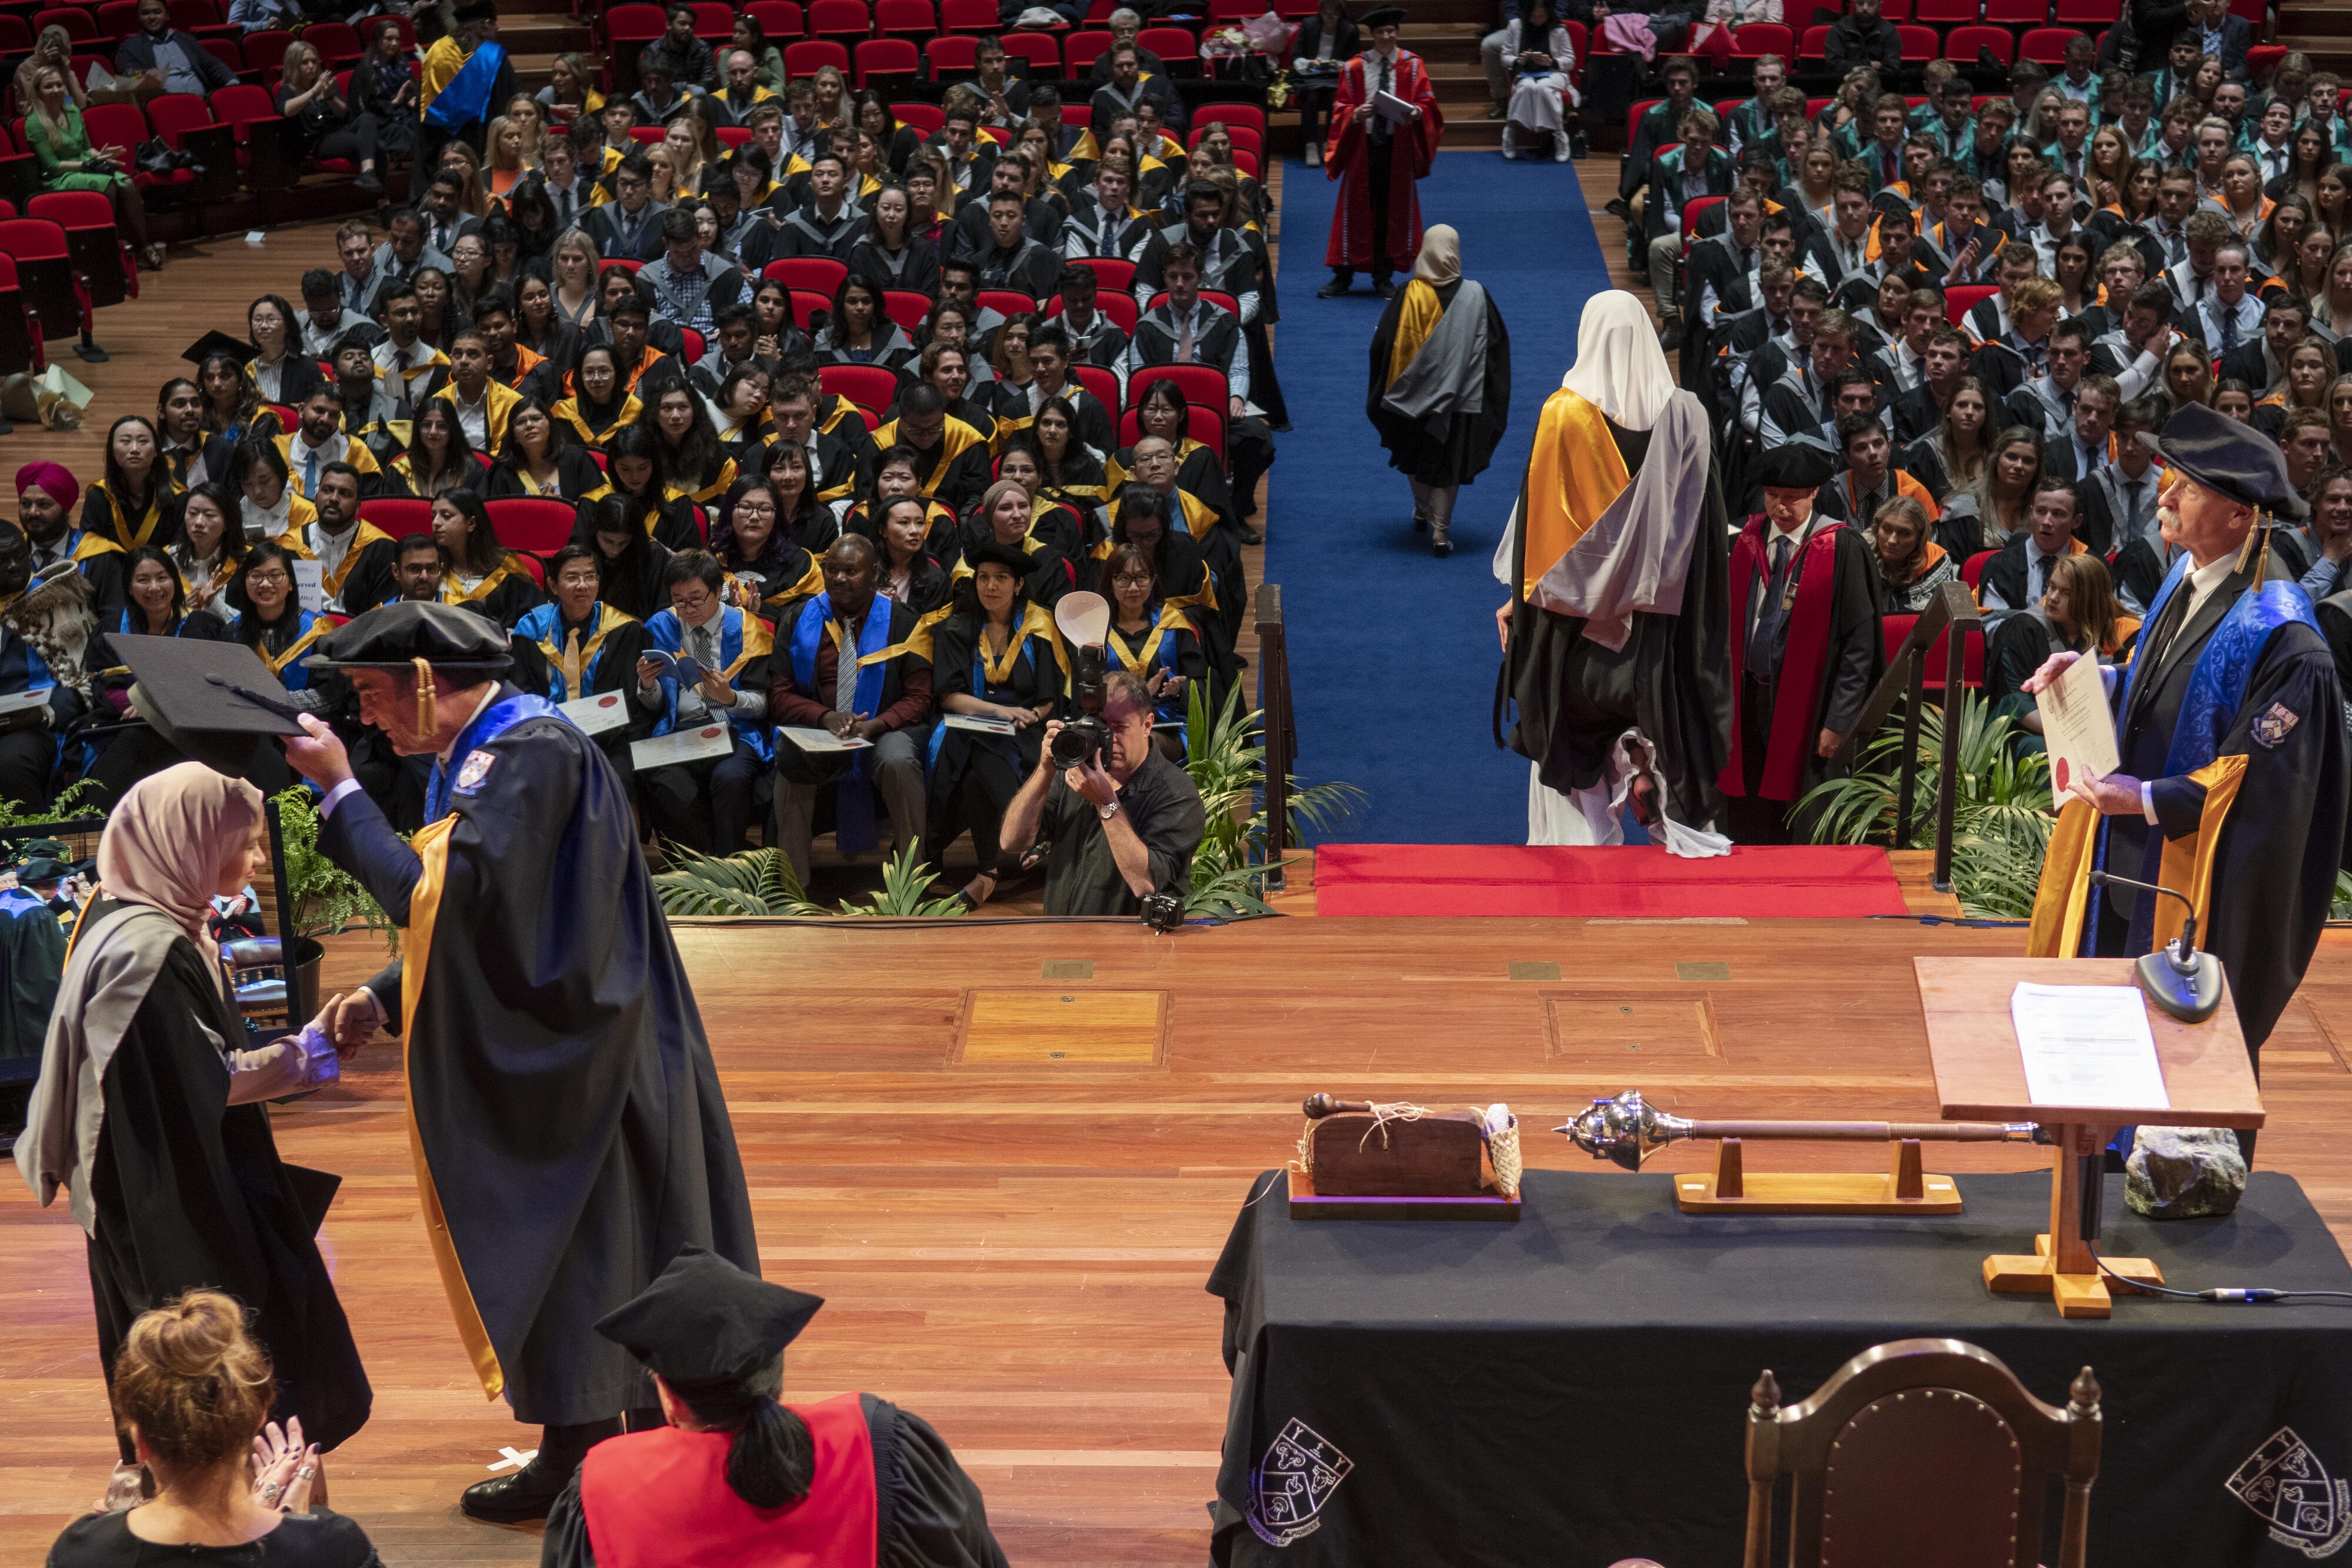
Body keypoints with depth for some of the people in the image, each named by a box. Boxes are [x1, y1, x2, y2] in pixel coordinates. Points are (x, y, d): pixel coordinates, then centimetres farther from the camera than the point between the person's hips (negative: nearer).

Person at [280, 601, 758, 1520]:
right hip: (537, 1051, 10)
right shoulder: (475, 756, 10)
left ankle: (577, 1464, 12)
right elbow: (470, 924, 16)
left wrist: (340, 790, -24)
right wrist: (383, 997, 3)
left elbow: (434, 896, -29)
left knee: (566, 1249, 1)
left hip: (563, 1060, -10)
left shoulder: (531, 756, -21)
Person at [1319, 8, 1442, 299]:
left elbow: (1427, 101, -1)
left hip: (1398, 146, 1)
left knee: (1393, 209, 6)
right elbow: (1341, 108, 1)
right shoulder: (1355, 68, 1)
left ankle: (1383, 277, 16)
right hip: (1363, 144, -1)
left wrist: (1417, 112, -23)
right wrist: (1356, 114, -20)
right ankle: (1343, 276, 7)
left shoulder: (1412, 65, 2)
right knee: (1356, 210, 1)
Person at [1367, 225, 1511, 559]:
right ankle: (1440, 531, 5)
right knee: (1447, 466, 9)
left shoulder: (1409, 295, -14)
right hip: (1460, 394, 0)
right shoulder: (1476, 296, -11)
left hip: (1414, 394, 0)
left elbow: (1383, 343, -11)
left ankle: (1422, 513, 38)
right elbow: (1498, 344, -3)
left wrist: (1387, 390, 2)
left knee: (1416, 458, 24)